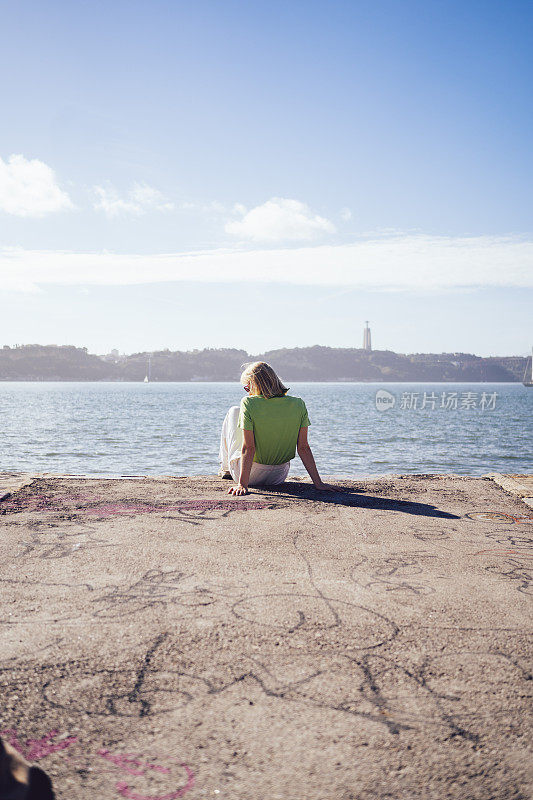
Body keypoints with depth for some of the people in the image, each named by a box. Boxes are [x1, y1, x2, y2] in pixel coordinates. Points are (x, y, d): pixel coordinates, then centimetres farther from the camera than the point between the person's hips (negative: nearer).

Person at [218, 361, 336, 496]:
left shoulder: (249, 403, -20)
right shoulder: (298, 404, -10)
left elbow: (248, 448, -23)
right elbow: (303, 448, -11)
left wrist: (242, 484, -20)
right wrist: (318, 482, -7)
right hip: (278, 477, 4)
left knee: (234, 411, 18)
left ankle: (226, 468, 33)